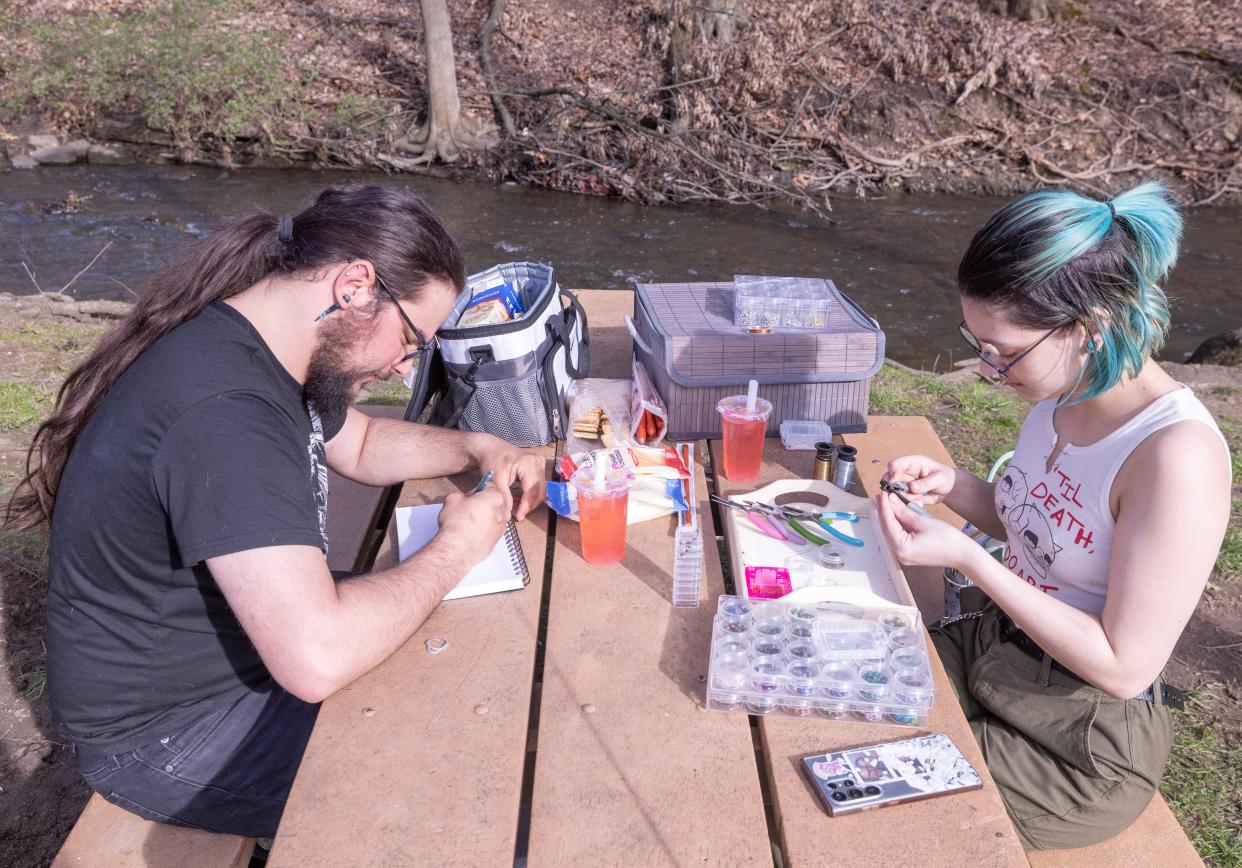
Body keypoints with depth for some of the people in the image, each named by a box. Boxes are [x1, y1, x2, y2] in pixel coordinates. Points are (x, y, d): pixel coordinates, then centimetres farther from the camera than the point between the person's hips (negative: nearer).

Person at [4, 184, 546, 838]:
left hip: (260, 639, 9)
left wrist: (477, 449, -1)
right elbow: (319, 660, -40)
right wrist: (455, 550, -25)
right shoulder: (223, 410, -35)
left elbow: (362, 446, 16)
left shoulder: (272, 348, -2)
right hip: (165, 730, -9)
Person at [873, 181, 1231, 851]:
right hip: (990, 645, 7)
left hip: (1082, 746, -7)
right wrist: (951, 487, -7)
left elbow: (1125, 666, -24)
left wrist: (966, 558, -27)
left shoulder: (1179, 456, -29)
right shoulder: (1061, 390, -5)